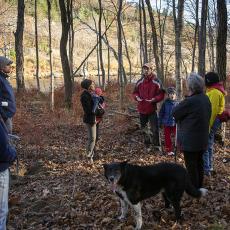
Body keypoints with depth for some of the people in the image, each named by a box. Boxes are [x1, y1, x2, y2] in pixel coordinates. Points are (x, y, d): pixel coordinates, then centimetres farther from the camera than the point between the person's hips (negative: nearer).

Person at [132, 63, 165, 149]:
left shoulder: (156, 82, -7)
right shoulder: (139, 82, 4)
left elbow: (161, 95, -5)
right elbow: (135, 92, 14)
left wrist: (154, 99, -22)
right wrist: (137, 97, -8)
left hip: (152, 110, -4)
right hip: (142, 109, 4)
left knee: (154, 129, -4)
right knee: (143, 128, 16)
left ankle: (156, 145, 4)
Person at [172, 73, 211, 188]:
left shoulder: (190, 101, -25)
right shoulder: (206, 99, 2)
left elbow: (175, 112, -13)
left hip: (190, 140, -8)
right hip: (202, 139, 8)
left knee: (191, 165, 5)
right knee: (199, 163, 20)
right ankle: (199, 186, 34)